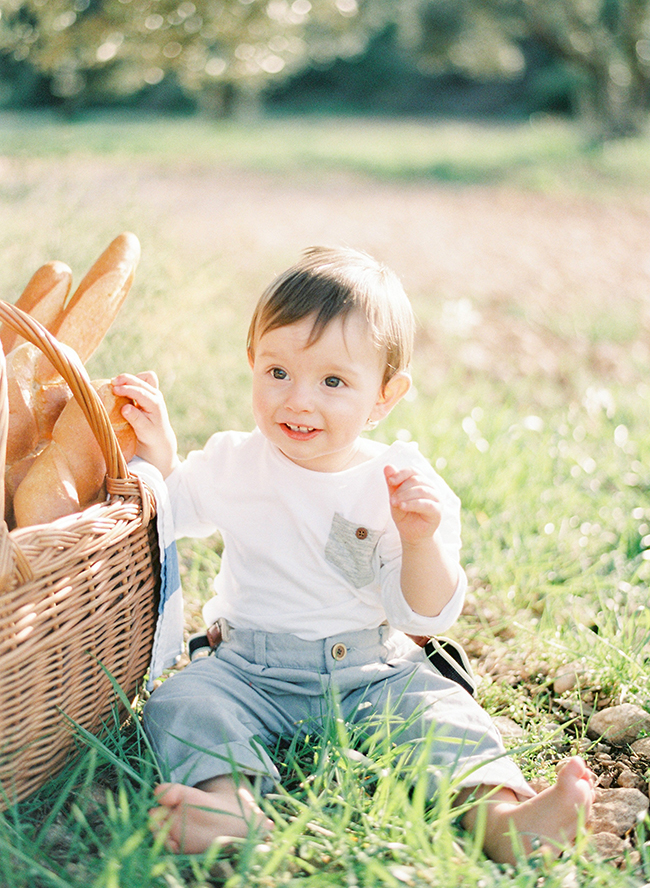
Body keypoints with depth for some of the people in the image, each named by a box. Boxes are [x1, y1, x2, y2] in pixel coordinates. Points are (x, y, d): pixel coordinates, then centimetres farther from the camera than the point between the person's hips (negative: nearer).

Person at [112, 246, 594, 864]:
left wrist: (421, 541, -27)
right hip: (252, 670, 1)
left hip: (373, 672, 0)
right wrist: (157, 452, -11)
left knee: (439, 708, -24)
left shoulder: (402, 484, -6)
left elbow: (425, 616, -7)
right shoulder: (235, 464, 0)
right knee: (182, 701, -24)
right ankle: (230, 804, -47)